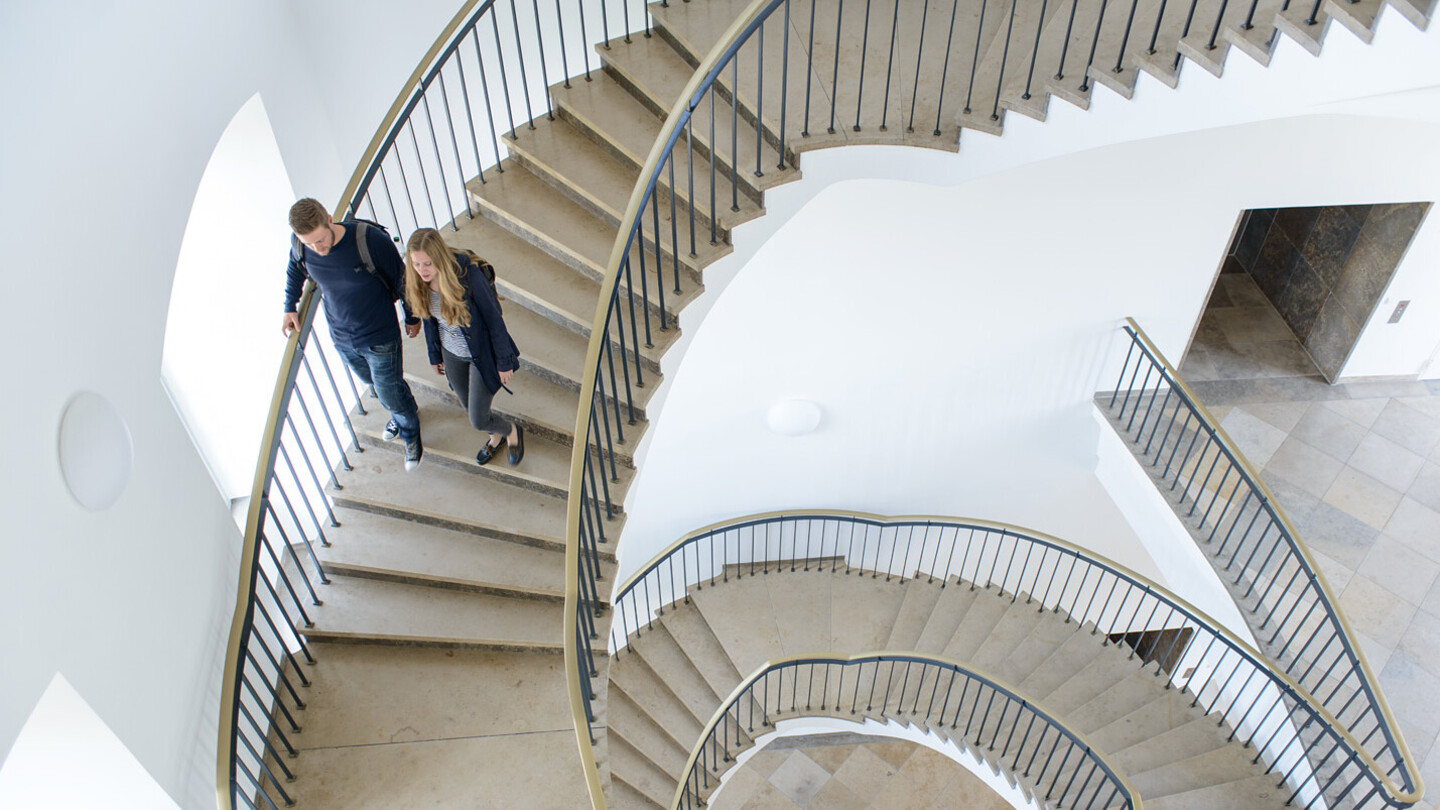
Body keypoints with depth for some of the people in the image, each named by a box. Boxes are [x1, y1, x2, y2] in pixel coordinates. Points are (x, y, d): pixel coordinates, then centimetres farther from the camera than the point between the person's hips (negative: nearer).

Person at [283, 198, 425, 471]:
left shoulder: (370, 239, -31)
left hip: (380, 338, -5)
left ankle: (411, 434, 41)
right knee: (373, 382, 27)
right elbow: (295, 272, 12)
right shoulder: (300, 248, -16)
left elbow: (401, 279, -14)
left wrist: (412, 317, -2)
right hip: (342, 338, 5)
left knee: (390, 394, 9)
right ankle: (403, 412, 58)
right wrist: (290, 308, 5)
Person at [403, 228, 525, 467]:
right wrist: (435, 355, 15)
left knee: (478, 420, 1)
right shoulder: (419, 283, -14)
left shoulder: (468, 273, -31)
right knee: (468, 406, 23)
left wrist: (504, 362, -14)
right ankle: (496, 436, 55)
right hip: (452, 354, 6)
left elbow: (493, 318, -21)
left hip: (482, 354, -5)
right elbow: (429, 317, 4)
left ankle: (512, 431, 35)